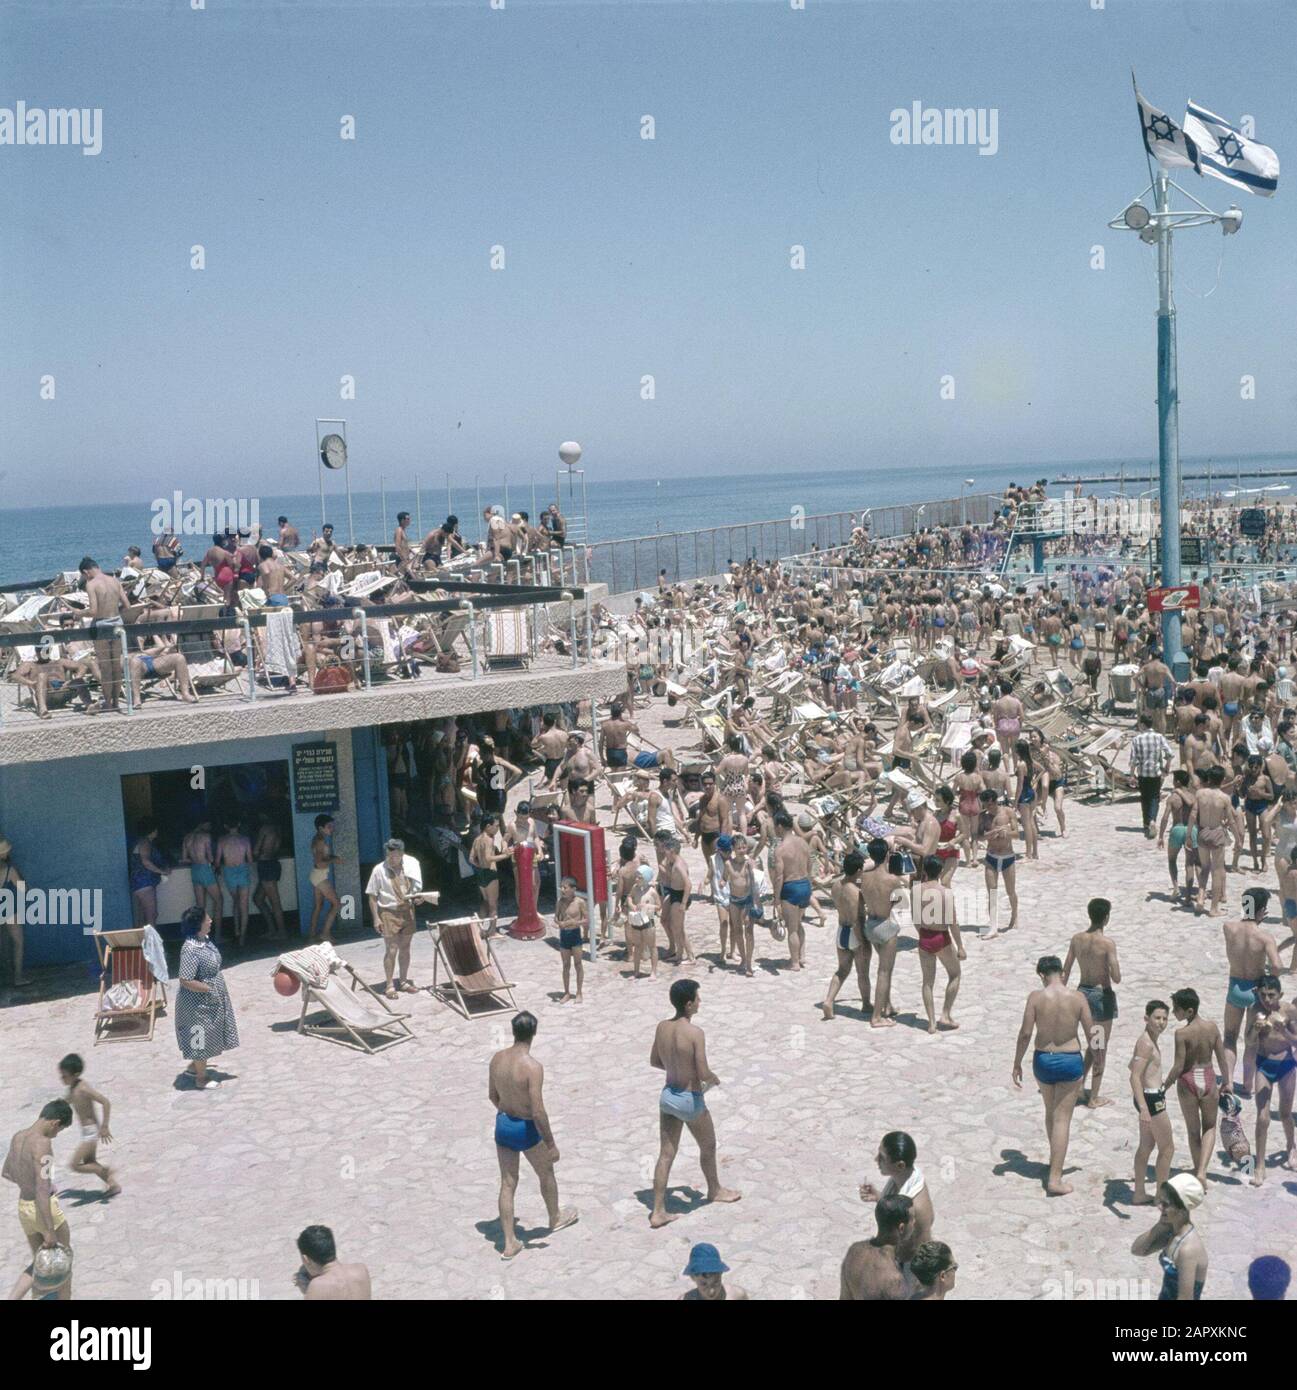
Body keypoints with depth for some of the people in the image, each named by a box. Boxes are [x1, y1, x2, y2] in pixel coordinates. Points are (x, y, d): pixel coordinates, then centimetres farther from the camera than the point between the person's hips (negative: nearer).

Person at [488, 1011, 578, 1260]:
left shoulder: (497, 1058, -7)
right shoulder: (532, 1067, -28)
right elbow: (538, 1112, -26)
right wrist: (551, 1144, -16)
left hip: (502, 1125, 5)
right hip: (526, 1129, -5)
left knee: (508, 1183, 13)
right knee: (546, 1173, 22)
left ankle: (510, 1243, 16)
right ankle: (555, 1218, 45)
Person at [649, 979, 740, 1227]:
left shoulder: (662, 1027, -3)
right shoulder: (694, 1032, -23)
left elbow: (654, 1061, 9)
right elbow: (703, 1073, -23)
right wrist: (714, 1078, -2)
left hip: (667, 1095, 6)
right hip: (690, 1100, -6)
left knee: (666, 1154, 11)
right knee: (708, 1147, 21)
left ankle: (658, 1211, 12)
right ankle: (714, 1190, 43)